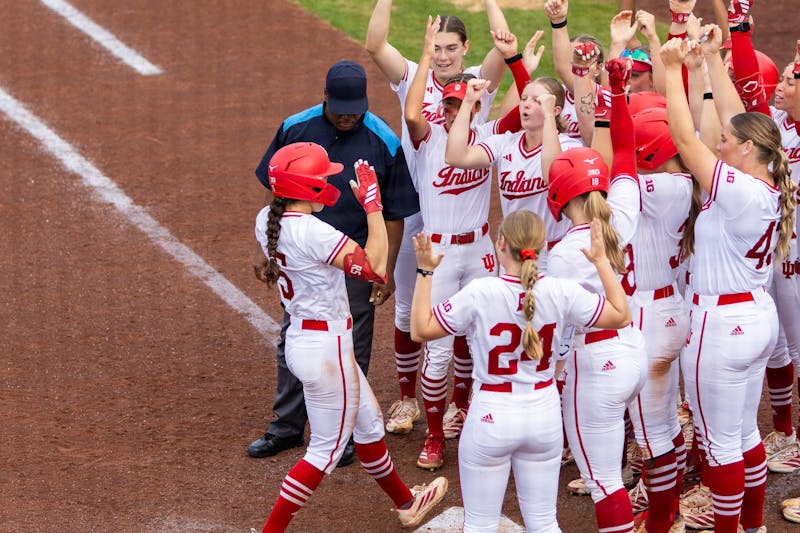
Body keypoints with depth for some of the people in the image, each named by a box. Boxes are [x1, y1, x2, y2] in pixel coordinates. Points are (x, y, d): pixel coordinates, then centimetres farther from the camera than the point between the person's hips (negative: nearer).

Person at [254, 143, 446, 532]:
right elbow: (374, 267, -30)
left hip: (300, 338, 10)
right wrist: (373, 203, -24)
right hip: (327, 349, -10)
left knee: (368, 423, 27)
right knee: (327, 450, 6)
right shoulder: (313, 233, -28)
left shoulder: (266, 221, -2)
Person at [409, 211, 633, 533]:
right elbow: (621, 316, 1)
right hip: (544, 416, 3)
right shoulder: (561, 293, -11)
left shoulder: (480, 294, -19)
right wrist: (601, 261, 7)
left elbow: (421, 330, -12)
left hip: (491, 418, -3)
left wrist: (425, 272, -6)